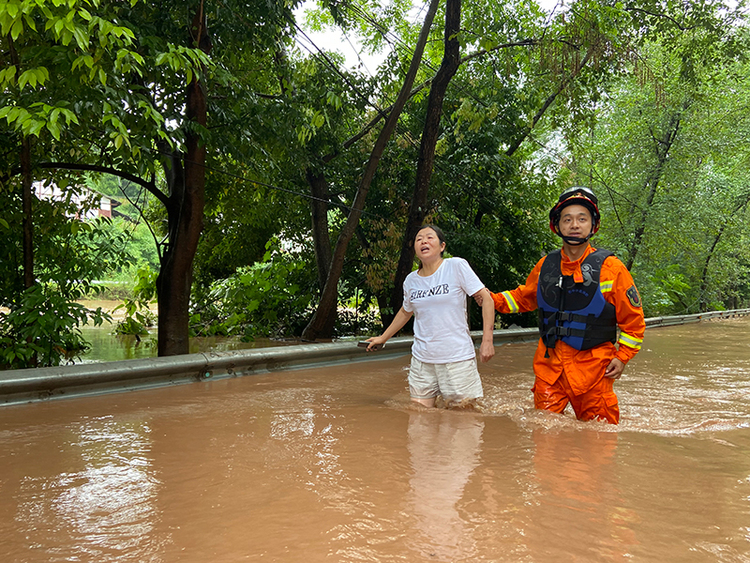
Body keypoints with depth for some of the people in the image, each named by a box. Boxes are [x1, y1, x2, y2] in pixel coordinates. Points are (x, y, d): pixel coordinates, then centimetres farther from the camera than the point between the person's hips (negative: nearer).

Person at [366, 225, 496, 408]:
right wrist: (383, 338, 30)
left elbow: (486, 298, -6)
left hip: (457, 358, -4)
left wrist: (487, 340, -13)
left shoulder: (456, 266, -5)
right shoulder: (410, 281, 9)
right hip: (422, 359, 4)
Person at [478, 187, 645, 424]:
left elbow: (633, 320, 1)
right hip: (550, 363, 3)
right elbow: (524, 297, 23)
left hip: (593, 366, -3)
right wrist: (494, 300, 8)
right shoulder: (545, 265, 4)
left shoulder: (611, 268, -5)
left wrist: (622, 357, -5)